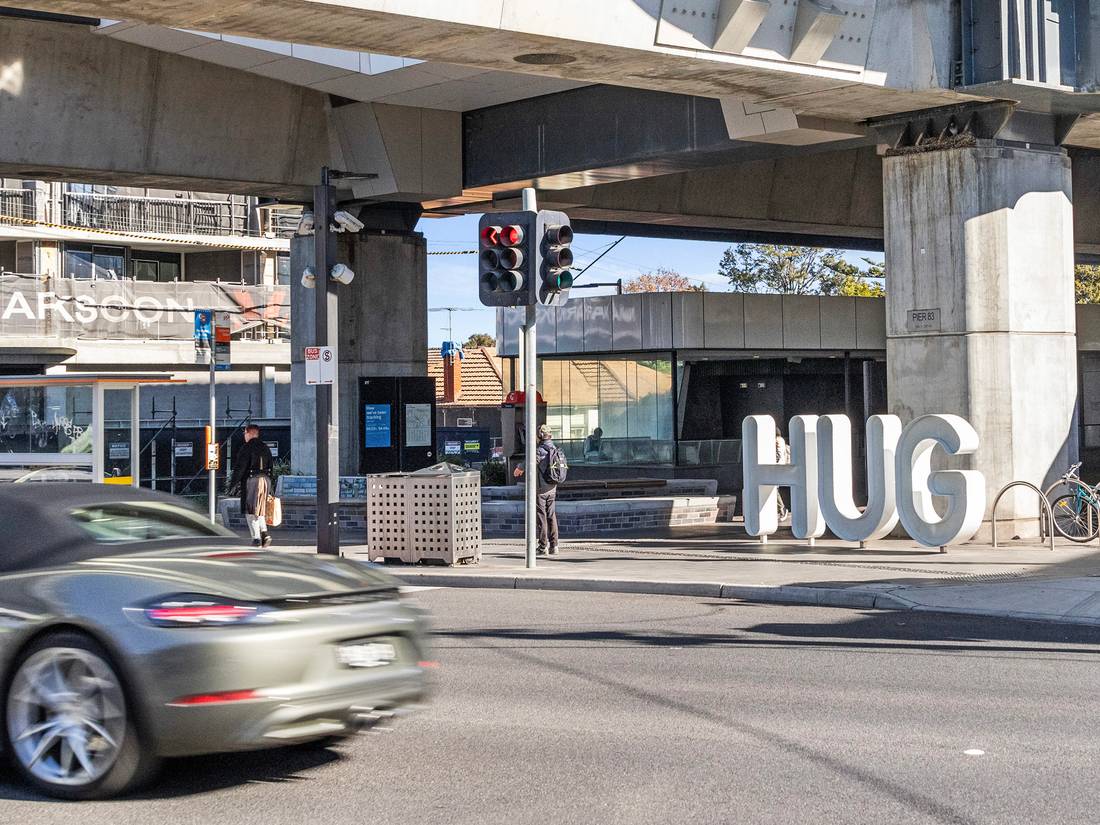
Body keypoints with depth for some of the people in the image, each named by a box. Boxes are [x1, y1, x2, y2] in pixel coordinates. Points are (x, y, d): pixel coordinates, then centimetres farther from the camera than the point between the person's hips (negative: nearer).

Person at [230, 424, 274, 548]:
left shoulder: (247, 448, -8)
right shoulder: (266, 448, 13)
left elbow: (240, 467, -12)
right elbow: (270, 466, 17)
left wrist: (234, 483, -7)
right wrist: (268, 487, 21)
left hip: (251, 481, -6)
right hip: (265, 480, 6)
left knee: (251, 511, 0)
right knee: (260, 510, 15)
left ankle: (256, 538, -5)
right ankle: (264, 533, -3)